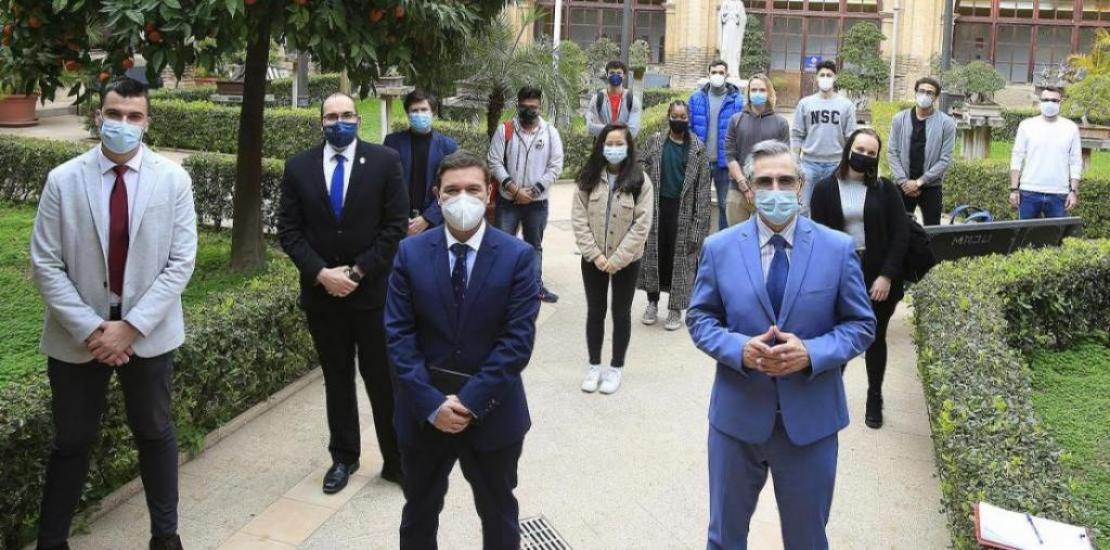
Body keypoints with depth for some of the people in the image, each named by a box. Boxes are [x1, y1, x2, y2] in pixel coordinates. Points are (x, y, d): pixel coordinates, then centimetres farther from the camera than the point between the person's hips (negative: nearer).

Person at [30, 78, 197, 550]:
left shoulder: (173, 179, -6)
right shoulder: (63, 180, -7)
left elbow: (181, 263, -8)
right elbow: (45, 265, -6)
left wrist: (131, 326, -15)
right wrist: (90, 328, -14)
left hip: (148, 332, 0)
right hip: (77, 335, 0)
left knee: (155, 434, 15)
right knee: (71, 441, 11)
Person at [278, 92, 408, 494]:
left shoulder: (385, 161, -4)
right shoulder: (299, 167, 3)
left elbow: (396, 225, -7)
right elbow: (289, 230, 1)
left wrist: (357, 272, -12)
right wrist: (321, 273, -12)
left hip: (373, 289, -2)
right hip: (321, 290, 2)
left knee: (383, 378, 3)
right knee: (336, 378, 14)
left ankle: (397, 460, 15)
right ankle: (344, 457, 27)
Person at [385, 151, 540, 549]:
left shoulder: (518, 256, -10)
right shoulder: (410, 253, -4)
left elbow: (518, 339, -15)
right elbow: (398, 335, -8)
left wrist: (471, 401, -19)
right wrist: (431, 403, -16)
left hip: (493, 412, -1)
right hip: (424, 411, 2)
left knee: (498, 512, 20)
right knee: (419, 511, 22)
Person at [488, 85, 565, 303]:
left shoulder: (550, 132, 0)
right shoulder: (504, 130, -3)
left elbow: (555, 166, -4)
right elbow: (495, 162, -7)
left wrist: (534, 191, -13)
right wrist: (515, 189, -16)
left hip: (538, 202, 1)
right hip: (507, 201, -1)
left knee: (534, 245, 15)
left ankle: (536, 286, 27)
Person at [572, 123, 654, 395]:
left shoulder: (640, 180, -8)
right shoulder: (588, 178, -2)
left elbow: (642, 224, -12)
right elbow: (579, 218, -5)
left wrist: (617, 259, -16)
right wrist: (595, 254, -14)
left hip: (626, 261, -2)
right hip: (593, 259, 2)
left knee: (621, 313, 11)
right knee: (595, 311, 13)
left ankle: (616, 367, 25)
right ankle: (594, 365, 27)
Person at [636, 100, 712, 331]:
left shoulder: (697, 147, 2)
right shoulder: (656, 142, 5)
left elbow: (703, 186, 0)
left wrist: (699, 222, -6)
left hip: (682, 210, -1)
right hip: (657, 207, 2)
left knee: (680, 258, 2)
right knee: (654, 254, 7)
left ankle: (675, 308, 13)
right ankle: (652, 302, 23)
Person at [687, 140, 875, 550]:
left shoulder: (838, 248, -5)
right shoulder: (719, 248, -3)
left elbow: (861, 325, -1)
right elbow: (699, 319, 2)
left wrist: (811, 354, -20)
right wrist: (739, 348, -19)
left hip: (810, 418, 0)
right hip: (736, 414, 0)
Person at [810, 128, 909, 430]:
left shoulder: (886, 189, -1)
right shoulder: (825, 188, -1)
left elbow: (900, 234, -4)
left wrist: (887, 276, -12)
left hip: (879, 276, 1)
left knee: (875, 337, 12)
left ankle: (874, 399, 28)